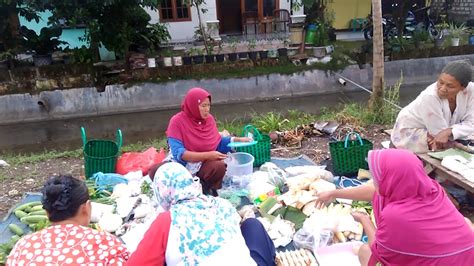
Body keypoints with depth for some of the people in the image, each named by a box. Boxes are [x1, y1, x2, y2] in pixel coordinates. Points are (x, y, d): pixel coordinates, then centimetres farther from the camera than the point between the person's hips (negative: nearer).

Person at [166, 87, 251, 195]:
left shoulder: (209, 119, 2)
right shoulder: (177, 121, -14)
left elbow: (217, 142, 15)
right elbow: (179, 153, -22)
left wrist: (237, 140, 1)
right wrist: (208, 155, -28)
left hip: (204, 163, 3)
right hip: (183, 164, -3)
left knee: (219, 167, -31)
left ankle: (207, 189, 0)